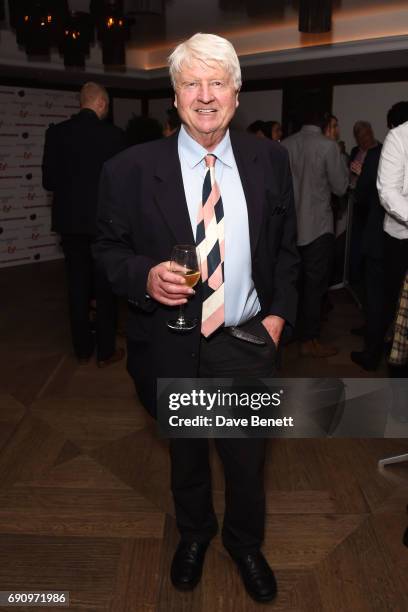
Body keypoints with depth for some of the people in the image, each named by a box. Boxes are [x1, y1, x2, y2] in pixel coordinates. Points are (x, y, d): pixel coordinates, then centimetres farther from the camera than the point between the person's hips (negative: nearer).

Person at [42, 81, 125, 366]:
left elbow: (49, 181, 1)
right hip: (103, 220, -3)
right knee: (105, 287, 8)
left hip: (70, 220, 3)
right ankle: (106, 350, 15)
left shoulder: (56, 132, -1)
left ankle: (83, 348, 22)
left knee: (78, 286, 12)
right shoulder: (112, 134, -10)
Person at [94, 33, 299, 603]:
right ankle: (194, 533, 55)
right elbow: (109, 248, -1)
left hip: (247, 342, 1)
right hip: (171, 347, 0)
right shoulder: (130, 169, -10)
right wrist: (145, 276, -21)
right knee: (185, 455, 22)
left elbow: (286, 246, 7)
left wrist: (279, 312, -2)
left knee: (247, 459, 18)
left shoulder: (271, 160, -2)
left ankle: (245, 543, 50)